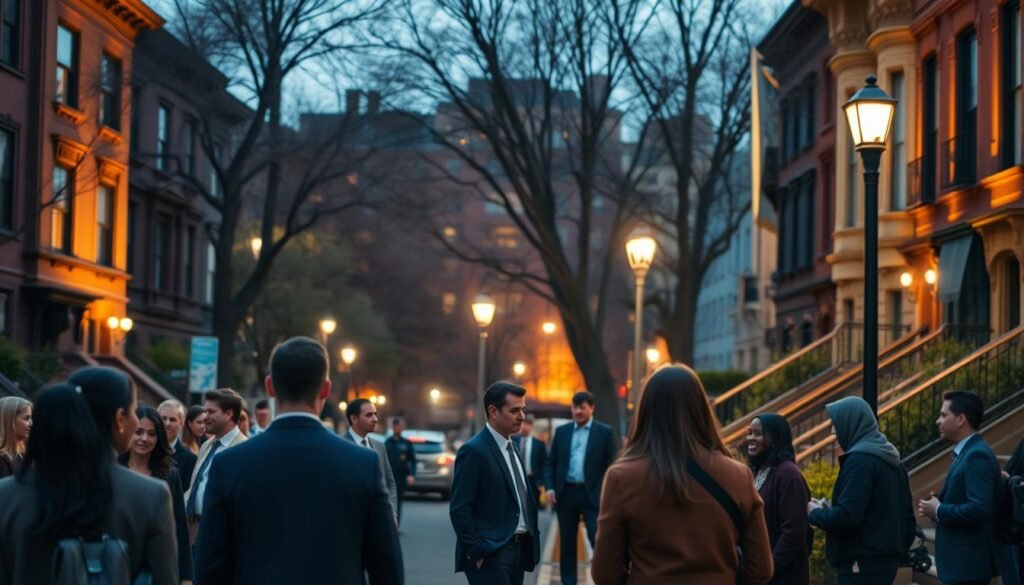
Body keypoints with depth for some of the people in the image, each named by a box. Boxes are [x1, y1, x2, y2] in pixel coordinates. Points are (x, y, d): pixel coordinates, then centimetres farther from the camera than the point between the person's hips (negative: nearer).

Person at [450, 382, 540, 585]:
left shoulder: (512, 448, 15)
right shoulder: (474, 450, -12)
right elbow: (459, 509, -15)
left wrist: (530, 540, 11)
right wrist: (476, 551, -17)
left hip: (518, 548, 9)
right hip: (490, 553, -9)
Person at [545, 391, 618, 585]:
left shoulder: (605, 432, 1)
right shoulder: (561, 431, 10)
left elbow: (612, 465, -2)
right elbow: (551, 463, 12)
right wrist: (550, 487, -2)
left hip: (592, 495, -3)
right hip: (566, 493, 3)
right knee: (567, 542, 8)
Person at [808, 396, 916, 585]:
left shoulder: (860, 460, -15)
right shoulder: (890, 460, 15)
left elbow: (847, 516, -22)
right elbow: (907, 516, 18)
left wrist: (816, 513, -4)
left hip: (861, 564, -10)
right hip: (885, 560, 10)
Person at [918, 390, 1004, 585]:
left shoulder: (977, 455, -17)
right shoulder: (968, 452, 14)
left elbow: (979, 509, -27)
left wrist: (938, 511, -15)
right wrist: (939, 506, 0)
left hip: (969, 563, -10)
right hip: (962, 560, 10)